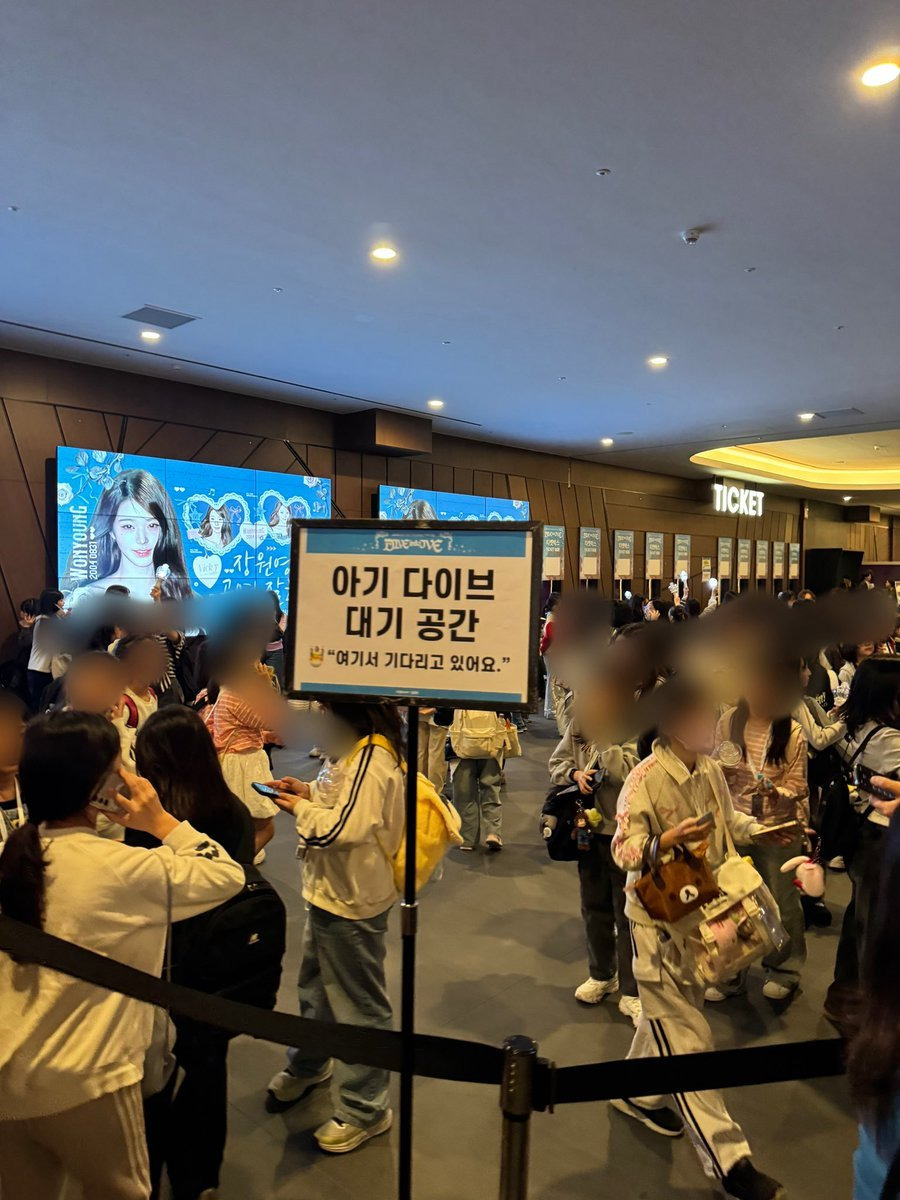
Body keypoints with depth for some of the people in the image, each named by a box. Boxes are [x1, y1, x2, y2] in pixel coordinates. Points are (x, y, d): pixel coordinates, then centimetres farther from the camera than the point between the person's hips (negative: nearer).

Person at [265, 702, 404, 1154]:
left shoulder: (372, 759, -28)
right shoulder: (353, 749, 3)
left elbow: (341, 828, -33)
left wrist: (300, 809, -17)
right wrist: (308, 791, 0)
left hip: (352, 902, -11)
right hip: (328, 893, 11)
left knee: (358, 1004, 8)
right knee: (316, 984, 29)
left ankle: (365, 1109, 28)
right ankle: (307, 1066, 54)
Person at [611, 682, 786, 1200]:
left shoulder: (711, 770, -1)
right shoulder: (647, 778, -22)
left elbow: (729, 817, 16)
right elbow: (623, 850, -25)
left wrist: (760, 830, -2)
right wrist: (666, 842, -43)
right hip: (660, 917, -7)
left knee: (674, 1015, 22)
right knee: (687, 1036, 0)